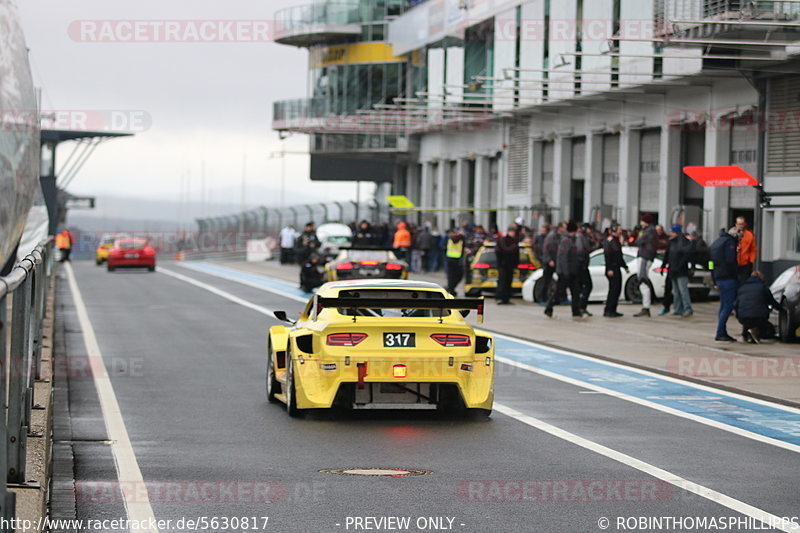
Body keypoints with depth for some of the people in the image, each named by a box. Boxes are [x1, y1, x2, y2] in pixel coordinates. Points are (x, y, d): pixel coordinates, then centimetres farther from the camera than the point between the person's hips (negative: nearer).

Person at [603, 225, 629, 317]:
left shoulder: (616, 240, 20)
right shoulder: (609, 240, -11)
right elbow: (607, 255, -19)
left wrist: (625, 266, 26)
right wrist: (609, 269, -24)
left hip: (617, 268, 10)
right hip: (612, 270, -10)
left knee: (617, 289, 10)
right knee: (614, 289, -12)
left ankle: (613, 310, 15)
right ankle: (608, 311, -12)